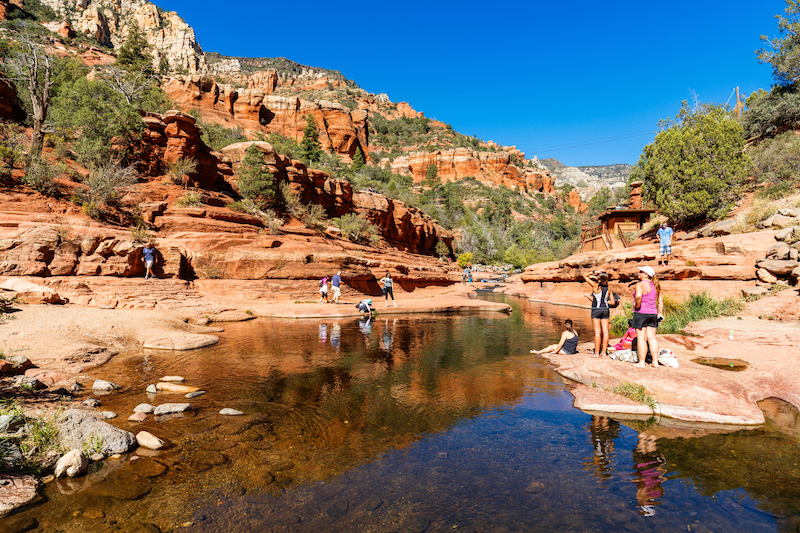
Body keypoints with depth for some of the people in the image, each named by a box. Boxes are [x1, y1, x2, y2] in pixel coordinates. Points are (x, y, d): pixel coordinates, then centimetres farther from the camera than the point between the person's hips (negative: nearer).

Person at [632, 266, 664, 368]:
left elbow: (638, 296, -30)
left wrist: (637, 306, -14)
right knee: (652, 338, 10)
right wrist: (660, 313, 17)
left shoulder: (640, 284, -12)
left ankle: (641, 362, 3)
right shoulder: (655, 285, 11)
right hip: (653, 313, 7)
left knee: (641, 338, -1)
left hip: (641, 313, -7)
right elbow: (660, 300, 13)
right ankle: (655, 362, 12)